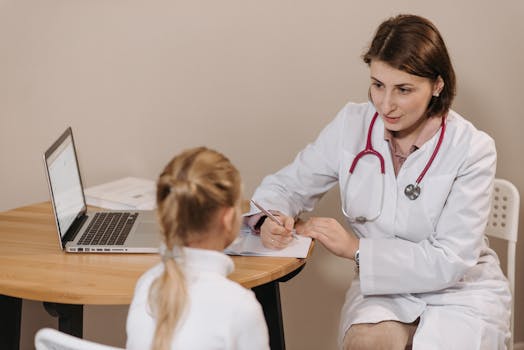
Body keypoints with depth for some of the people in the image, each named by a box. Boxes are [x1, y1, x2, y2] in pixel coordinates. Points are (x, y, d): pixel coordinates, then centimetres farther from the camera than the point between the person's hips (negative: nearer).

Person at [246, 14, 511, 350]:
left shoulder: (472, 149, -15)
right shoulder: (351, 125, -5)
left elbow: (449, 261, -17)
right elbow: (286, 186, 4)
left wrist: (357, 249, -21)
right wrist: (269, 220, -20)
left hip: (461, 289, -1)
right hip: (383, 287, 2)